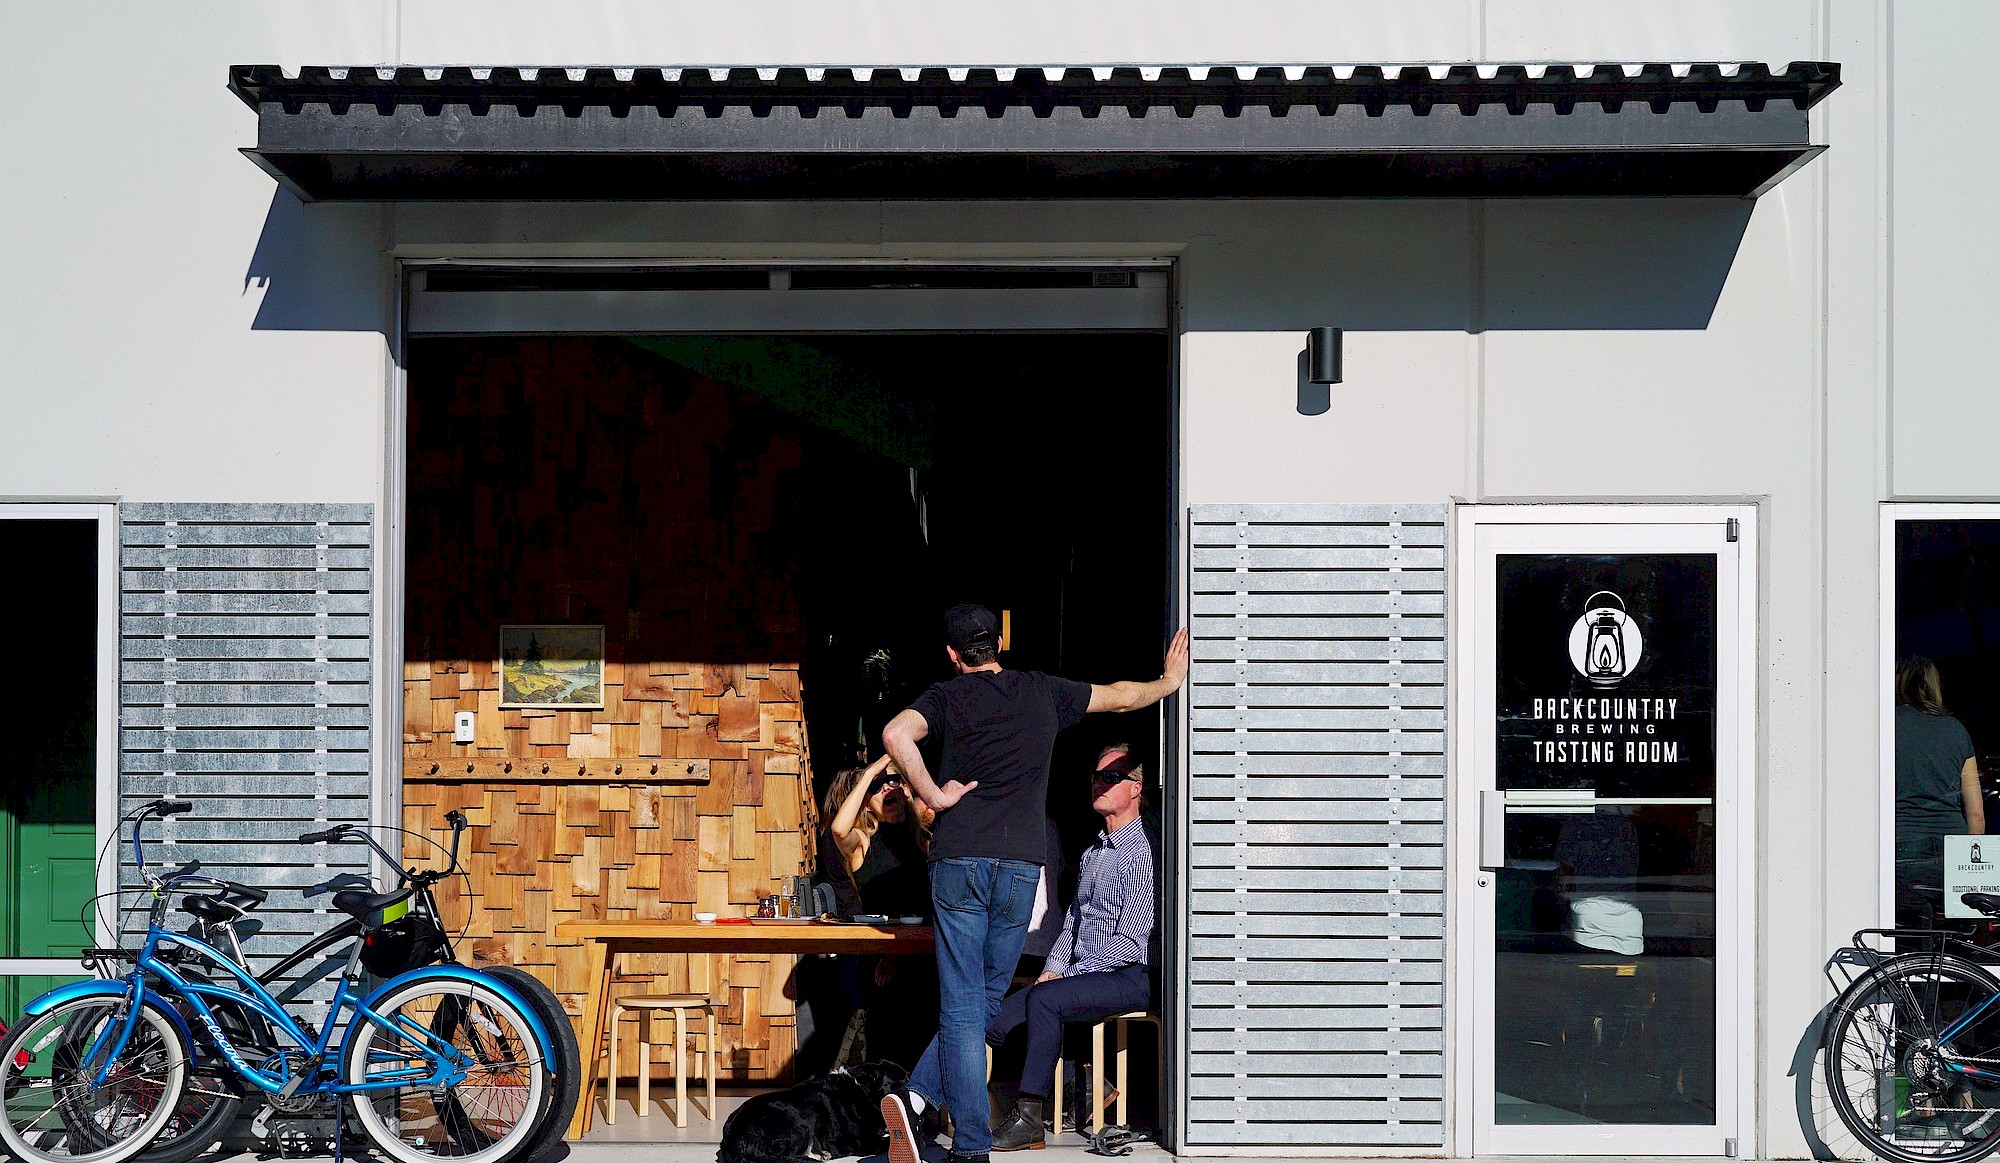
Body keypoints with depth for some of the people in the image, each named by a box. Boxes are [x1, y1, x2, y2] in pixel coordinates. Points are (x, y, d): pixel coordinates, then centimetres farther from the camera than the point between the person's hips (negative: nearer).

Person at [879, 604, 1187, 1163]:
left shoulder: (948, 696, 4)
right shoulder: (1043, 691, 12)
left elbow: (895, 734, -16)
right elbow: (1120, 697, 26)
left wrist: (934, 795, -6)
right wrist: (1168, 681, 44)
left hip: (958, 859, -1)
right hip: (1020, 863, 1)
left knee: (962, 1006, 0)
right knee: (985, 1002, 11)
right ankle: (921, 1100, -3)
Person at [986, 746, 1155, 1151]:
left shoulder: (1141, 853, -11)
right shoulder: (1094, 852, 19)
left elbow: (1129, 943, -16)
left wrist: (1065, 977, -14)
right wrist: (1053, 968, 2)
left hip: (1127, 978, -9)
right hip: (1082, 974, 9)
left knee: (1044, 1000, -32)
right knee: (997, 1024, -8)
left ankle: (1029, 1118, -28)